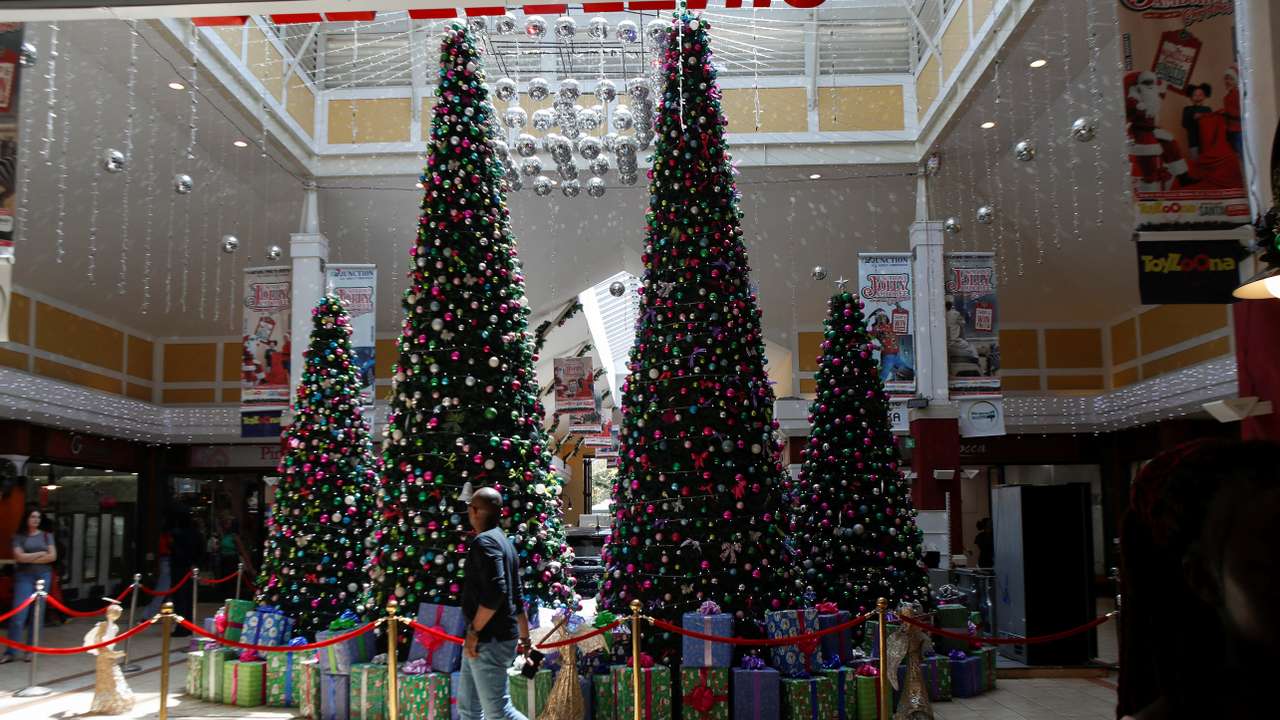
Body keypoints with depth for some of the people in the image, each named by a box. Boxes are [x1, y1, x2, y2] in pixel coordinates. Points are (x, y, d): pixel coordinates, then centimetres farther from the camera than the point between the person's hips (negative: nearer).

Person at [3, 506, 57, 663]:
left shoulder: (47, 536, 9)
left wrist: (29, 558, -5)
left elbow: (52, 556, -1)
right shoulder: (19, 537, 3)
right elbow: (19, 557, -10)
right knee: (19, 615, -8)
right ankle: (10, 652, -3)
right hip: (24, 577, -2)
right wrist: (41, 553, -4)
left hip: (43, 576, 2)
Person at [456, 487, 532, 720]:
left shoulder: (484, 542, -13)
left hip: (490, 641, -10)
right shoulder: (504, 541, 17)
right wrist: (524, 637, 25)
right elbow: (517, 596, 21)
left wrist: (474, 630, -18)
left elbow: (495, 591, -26)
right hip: (488, 639, 10)